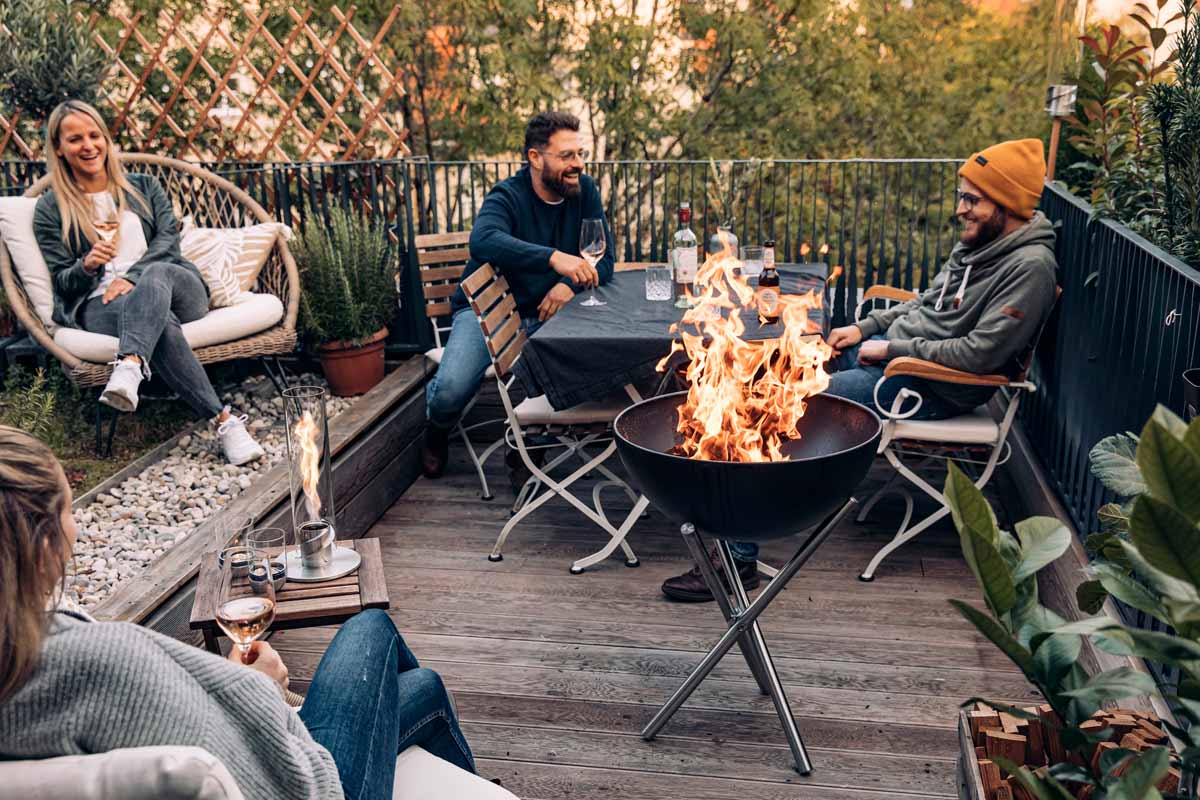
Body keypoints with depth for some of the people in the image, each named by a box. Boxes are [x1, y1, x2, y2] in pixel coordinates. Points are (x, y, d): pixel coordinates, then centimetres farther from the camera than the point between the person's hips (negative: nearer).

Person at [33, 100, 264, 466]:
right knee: (160, 320, -37)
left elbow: (168, 241, 6)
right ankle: (224, 420, -50)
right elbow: (62, 281, 9)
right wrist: (87, 266, -15)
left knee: (156, 274, -36)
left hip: (177, 289, 2)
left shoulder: (144, 187, 21)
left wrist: (132, 277, -13)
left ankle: (129, 368, -60)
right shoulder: (50, 209, 15)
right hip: (100, 302, -2)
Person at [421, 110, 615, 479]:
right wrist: (553, 258, -52)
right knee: (452, 389, -27)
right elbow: (483, 241, -39)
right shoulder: (508, 196, -16)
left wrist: (571, 284, -23)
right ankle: (438, 431, 15)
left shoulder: (584, 191, 0)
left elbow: (605, 260, -1)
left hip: (544, 313, 4)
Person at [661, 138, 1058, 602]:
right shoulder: (977, 242, 11)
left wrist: (891, 348, -17)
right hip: (891, 349, 10)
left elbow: (979, 353, -24)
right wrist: (866, 327, 9)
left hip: (933, 388, -10)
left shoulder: (1030, 267, -17)